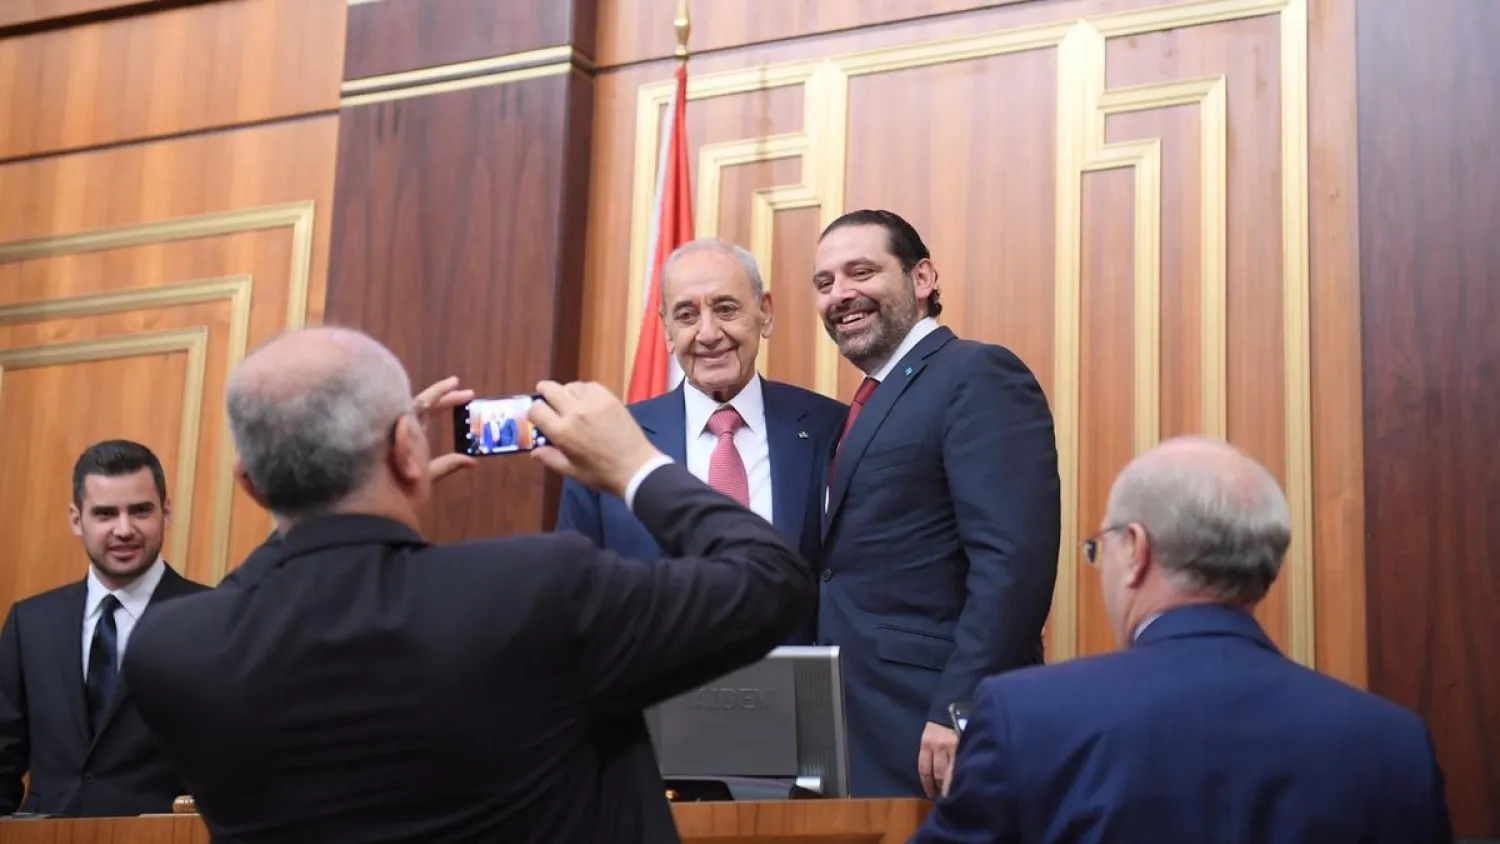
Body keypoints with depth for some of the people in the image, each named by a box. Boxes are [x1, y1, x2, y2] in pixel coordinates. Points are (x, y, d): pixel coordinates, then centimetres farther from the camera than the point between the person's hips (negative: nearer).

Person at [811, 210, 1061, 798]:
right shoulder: (871, 404, 18)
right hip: (860, 733, 8)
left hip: (934, 734, -8)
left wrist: (958, 711, -24)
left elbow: (1013, 561, -20)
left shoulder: (979, 374, -10)